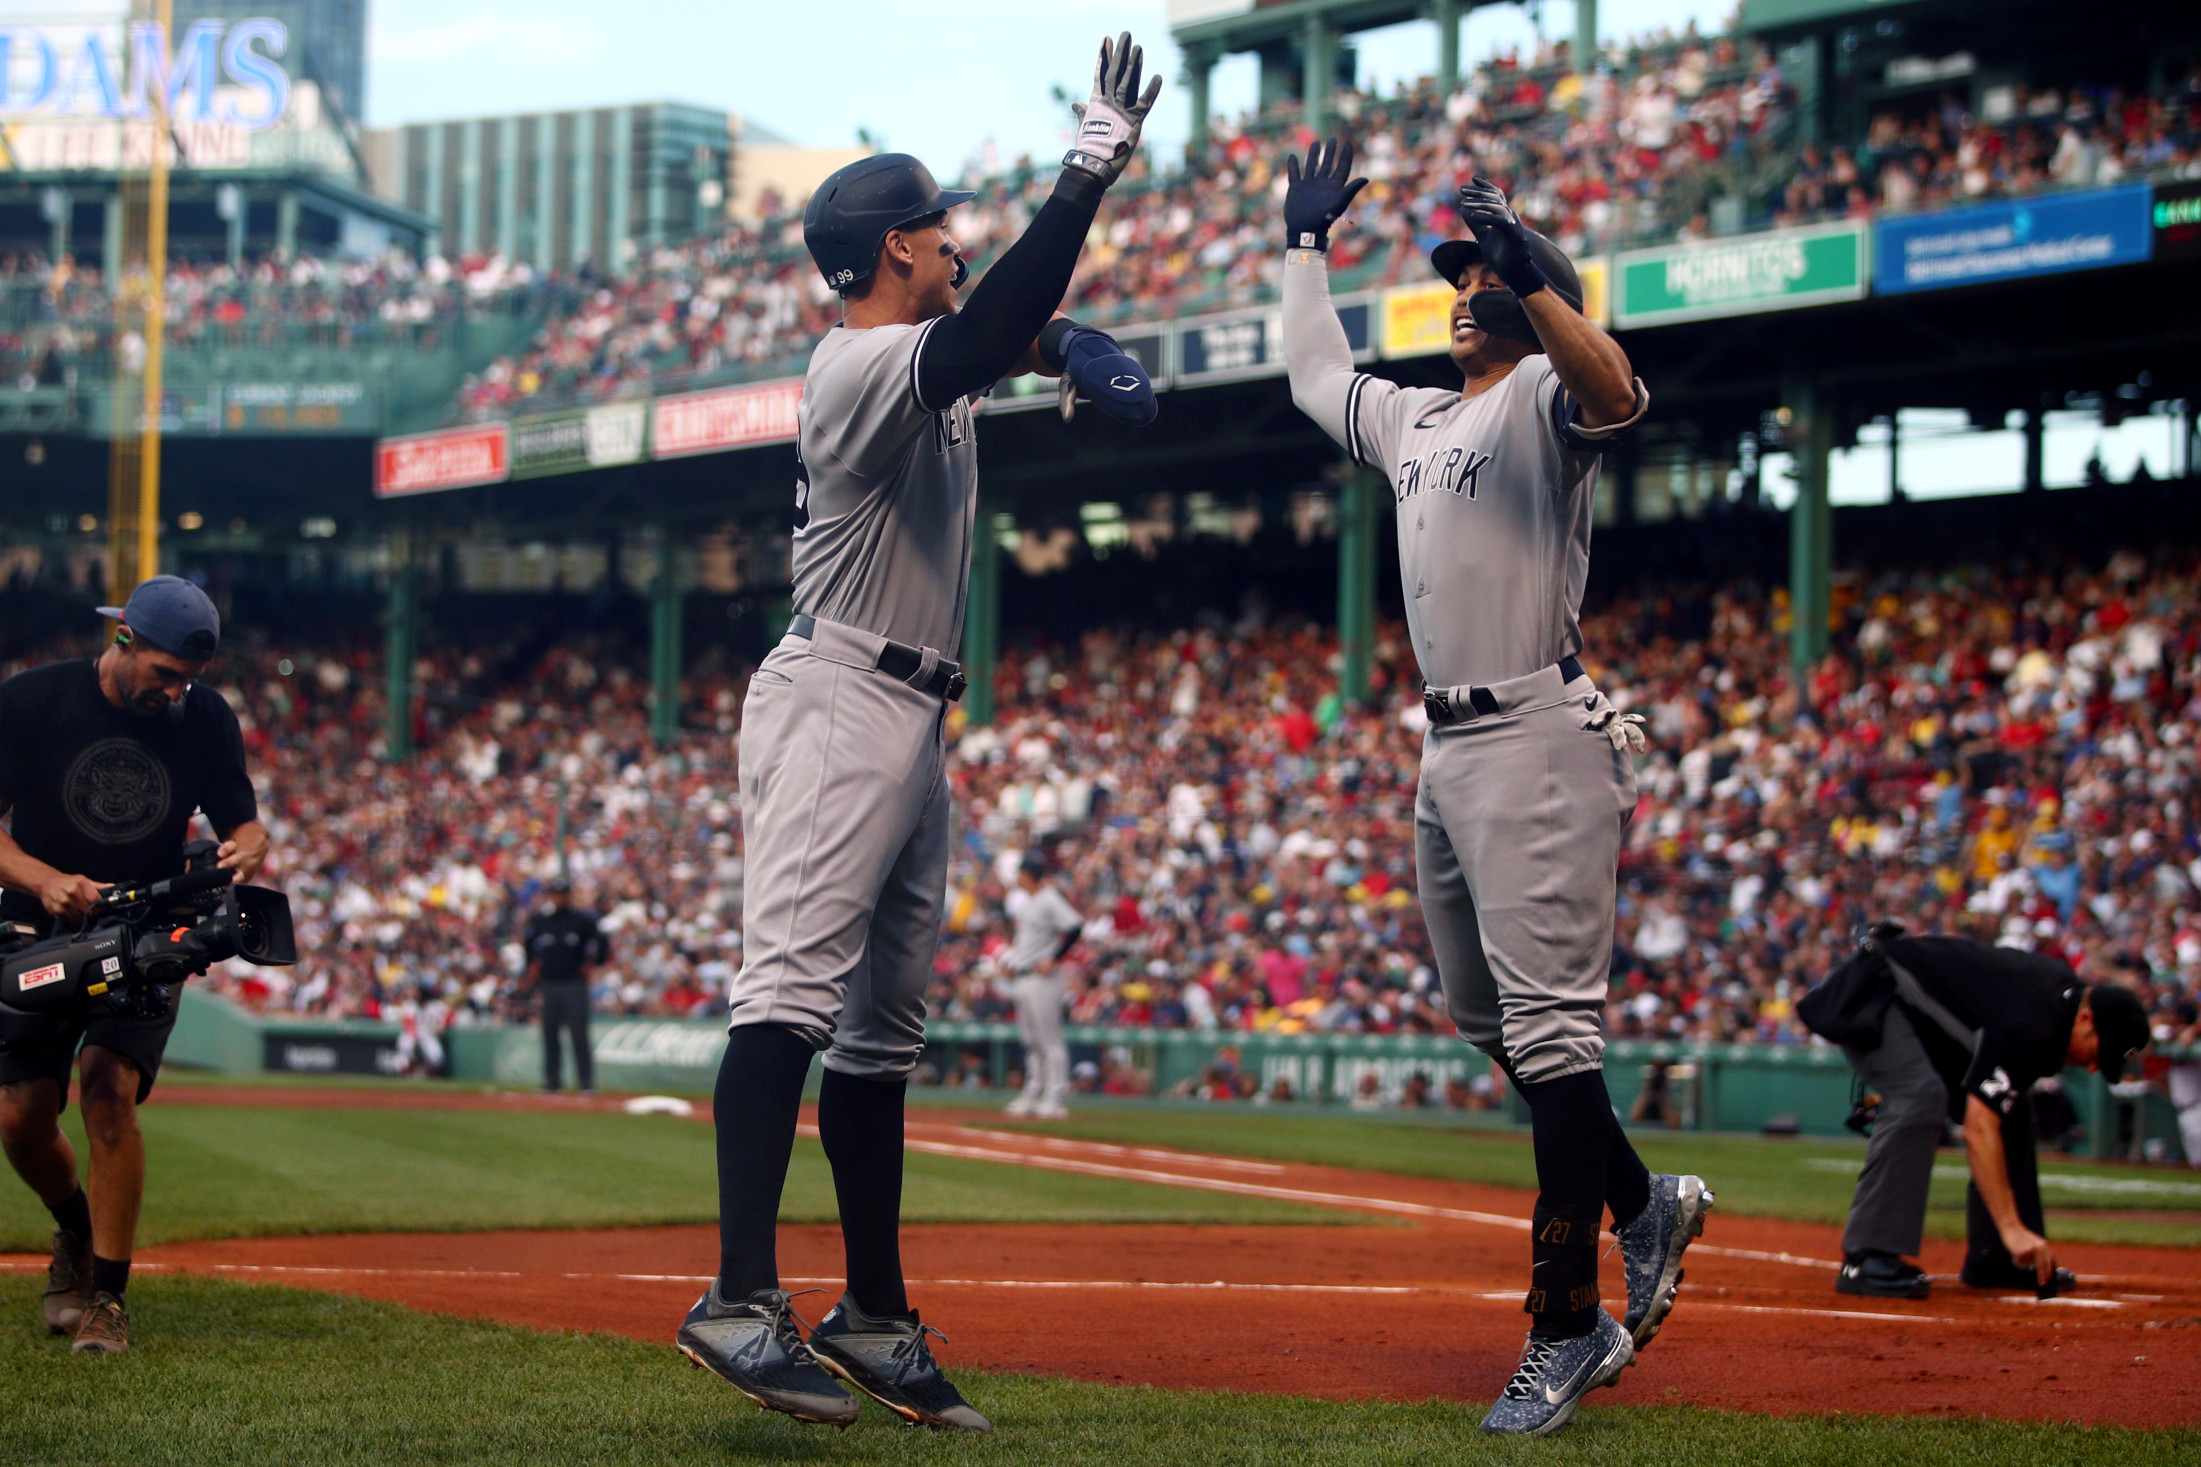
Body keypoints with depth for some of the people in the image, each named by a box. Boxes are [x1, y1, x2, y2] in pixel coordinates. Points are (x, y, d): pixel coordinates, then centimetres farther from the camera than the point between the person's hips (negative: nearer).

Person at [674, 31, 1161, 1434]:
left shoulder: (928, 359, 17)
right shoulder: (869, 365, -14)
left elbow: (1011, 330, 31)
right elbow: (988, 331, -32)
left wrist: (1067, 342, 5)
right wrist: (1093, 165, -30)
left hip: (911, 724, 11)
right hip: (838, 705, -11)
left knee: (883, 1029, 10)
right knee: (795, 991, -21)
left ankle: (876, 1319, 14)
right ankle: (743, 1300, -31)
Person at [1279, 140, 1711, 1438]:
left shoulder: (1542, 398, -5)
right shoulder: (1414, 419, 20)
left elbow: (1616, 393, -29)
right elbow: (1314, 373, 38)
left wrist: (1527, 266, -34)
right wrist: (1308, 248, 39)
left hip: (1537, 741, -9)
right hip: (1448, 749, 9)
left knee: (1550, 1029, -11)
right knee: (1492, 1026, 16)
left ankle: (1570, 1327, -10)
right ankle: (1644, 1205, 33)